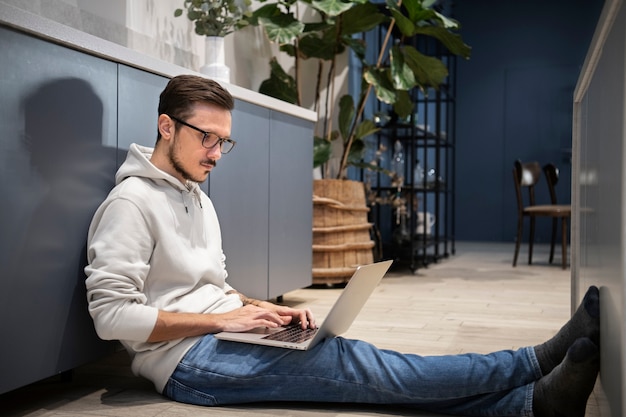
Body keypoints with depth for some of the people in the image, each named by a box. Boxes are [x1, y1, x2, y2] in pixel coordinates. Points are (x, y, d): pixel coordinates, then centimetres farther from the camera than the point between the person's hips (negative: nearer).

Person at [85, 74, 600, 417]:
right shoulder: (131, 203, -11)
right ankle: (537, 362, -23)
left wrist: (258, 308, 1)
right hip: (186, 361, -8)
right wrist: (222, 319, -19)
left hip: (217, 340, 8)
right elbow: (112, 313, -18)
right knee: (346, 361, -21)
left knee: (347, 361, -14)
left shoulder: (198, 199, 19)